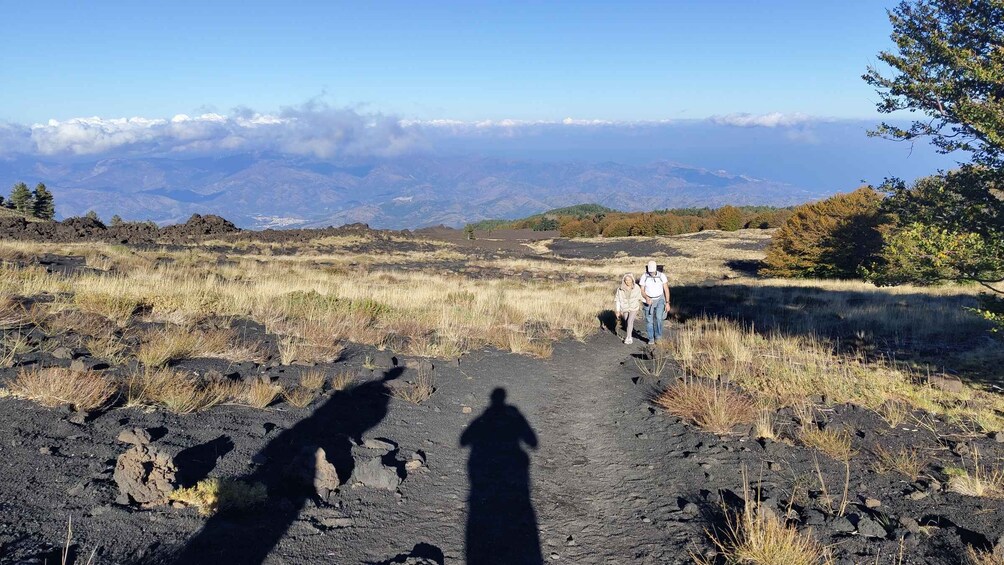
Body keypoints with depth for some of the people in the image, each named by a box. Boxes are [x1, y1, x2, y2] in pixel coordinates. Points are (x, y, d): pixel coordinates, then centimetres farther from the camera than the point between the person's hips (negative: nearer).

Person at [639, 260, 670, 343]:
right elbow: (642, 291, -6)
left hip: (660, 300, -1)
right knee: (649, 320, -2)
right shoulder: (644, 277, -11)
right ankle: (651, 339, 14)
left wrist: (667, 303, -9)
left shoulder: (662, 276, -11)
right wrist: (647, 298, -27)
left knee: (658, 317, -18)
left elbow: (666, 290, -6)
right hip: (649, 301, 1)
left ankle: (658, 336, -2)